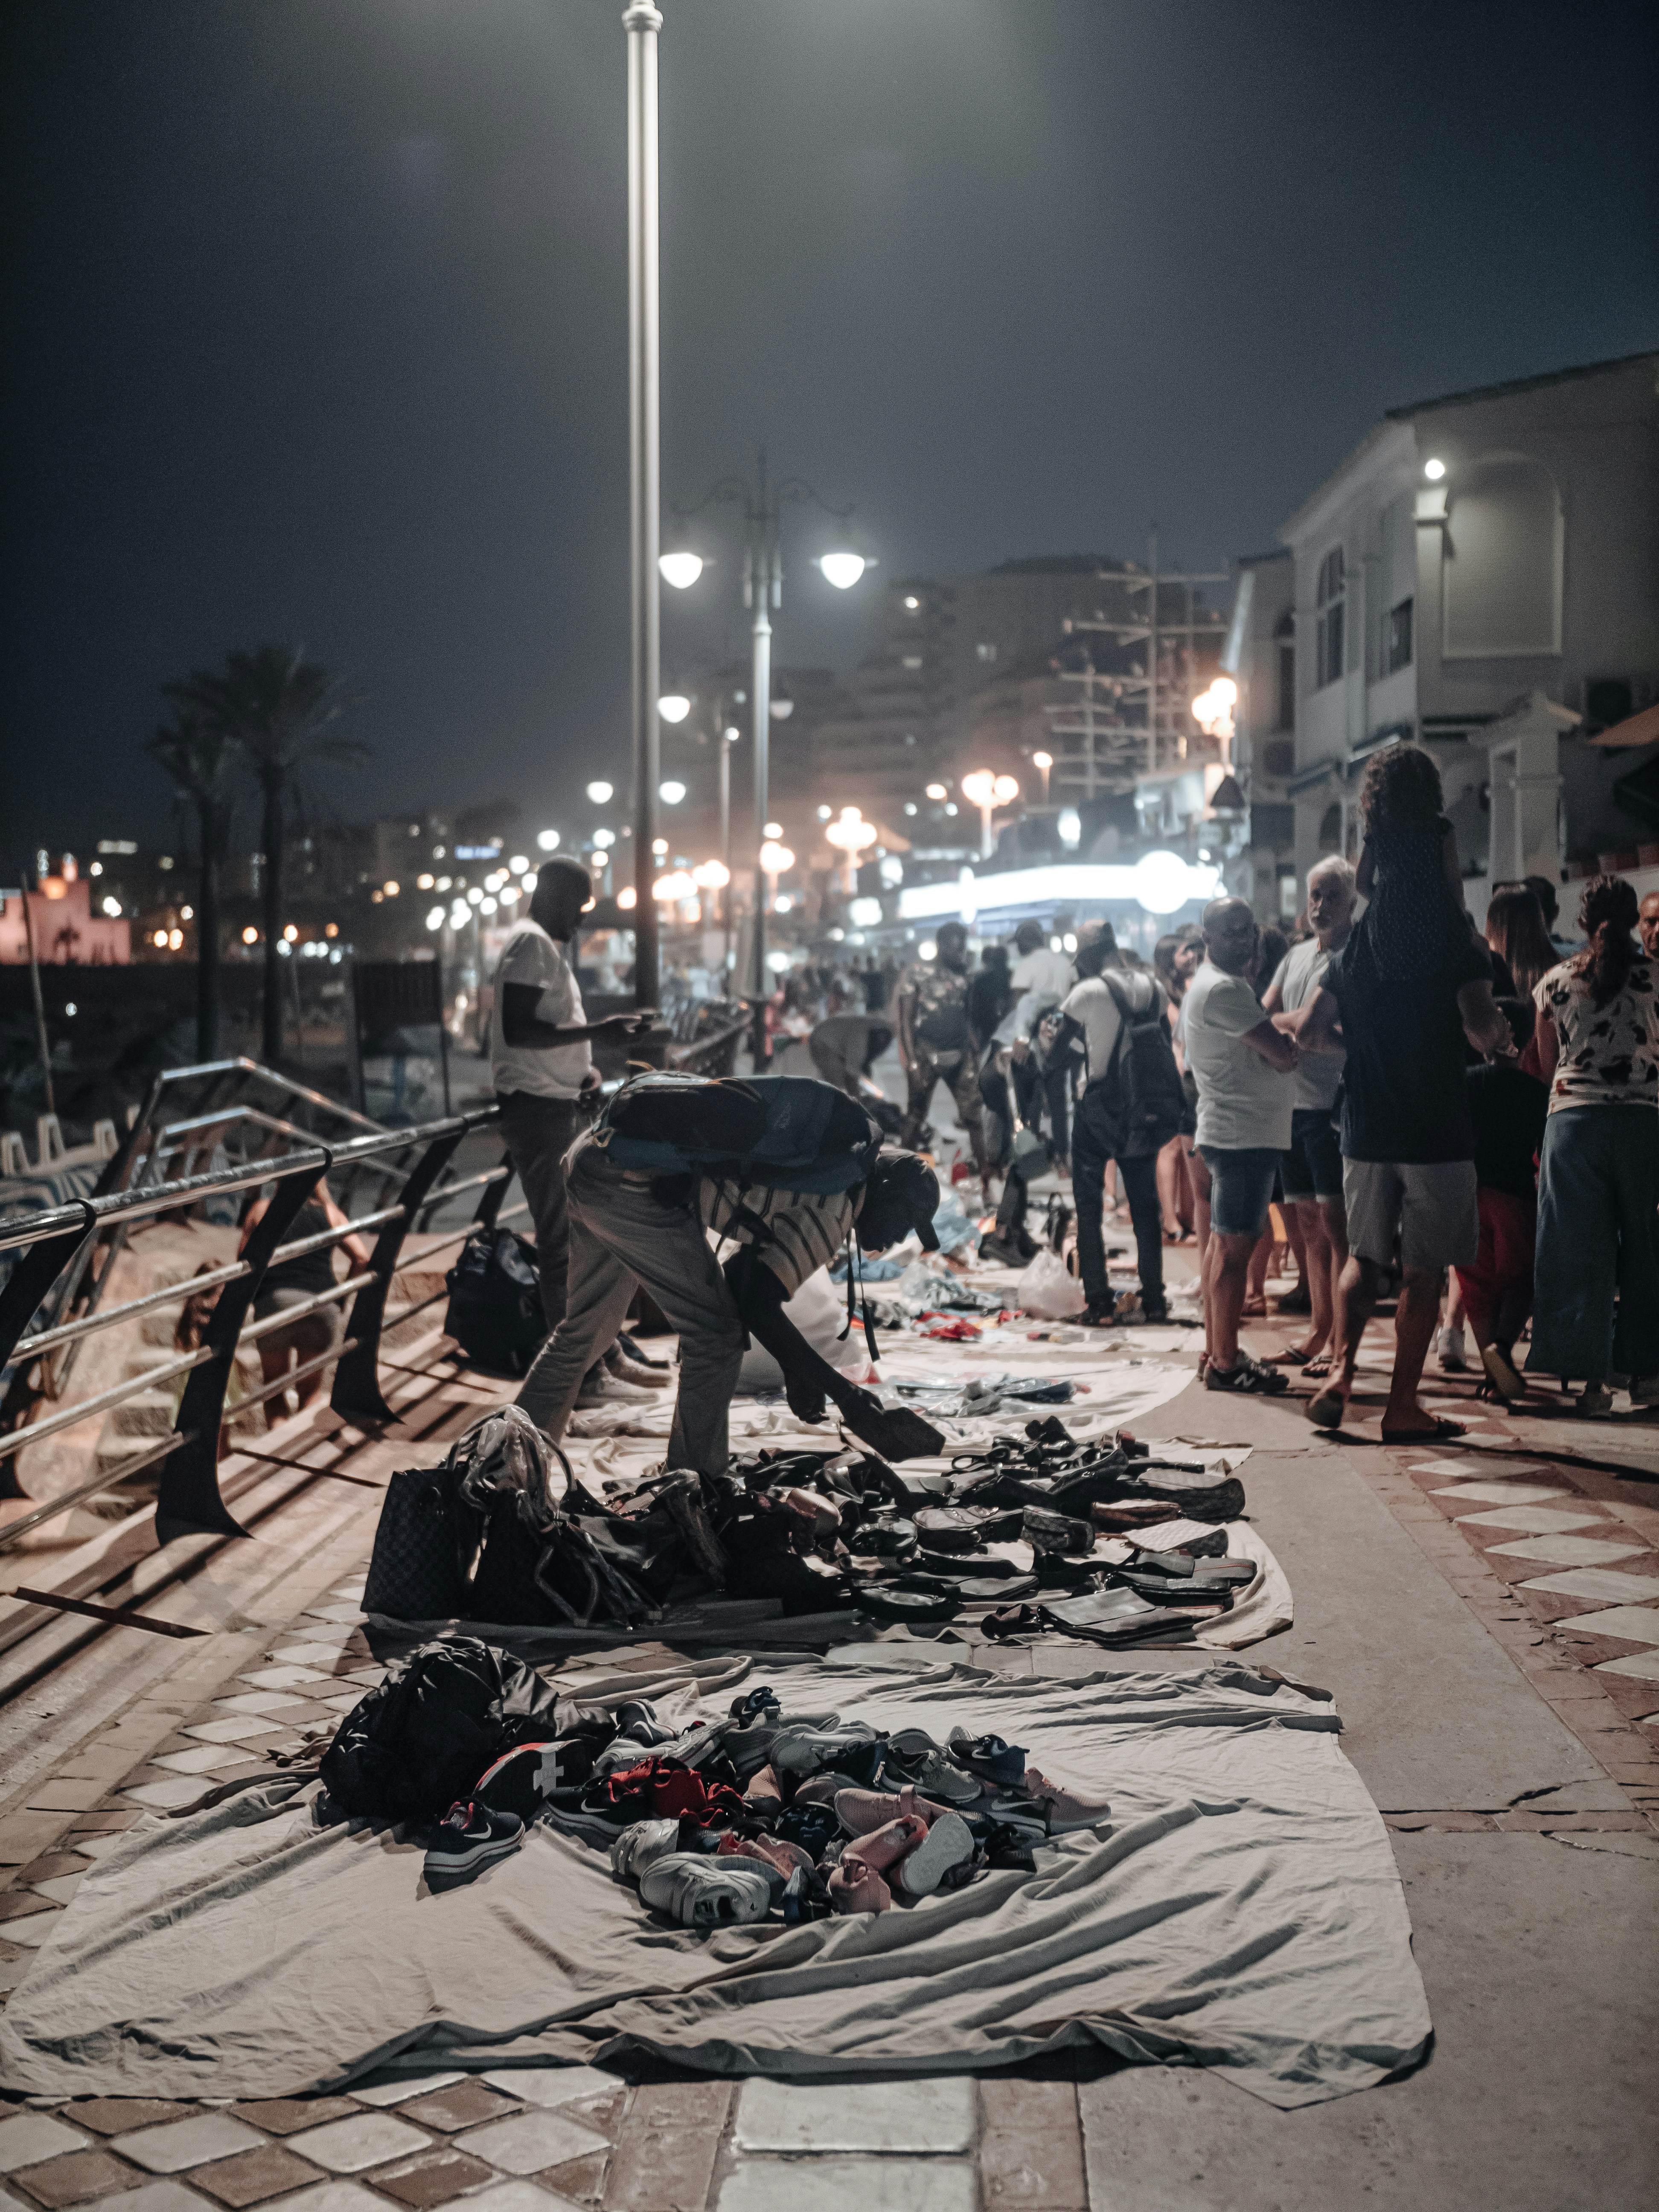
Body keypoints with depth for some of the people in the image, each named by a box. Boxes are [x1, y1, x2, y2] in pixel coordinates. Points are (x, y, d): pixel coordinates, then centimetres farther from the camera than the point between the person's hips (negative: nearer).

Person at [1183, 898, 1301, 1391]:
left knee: (1224, 1242, 14)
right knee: (1234, 1245, -8)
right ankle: (1226, 1363, -4)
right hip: (1243, 1134, -11)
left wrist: (1283, 1041, -8)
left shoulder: (1227, 984, 19)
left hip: (1232, 1133, 11)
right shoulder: (1221, 989, -16)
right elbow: (1283, 1055, -20)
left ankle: (1217, 1354, 21)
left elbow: (1274, 1051, 14)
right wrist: (1295, 1045, 2)